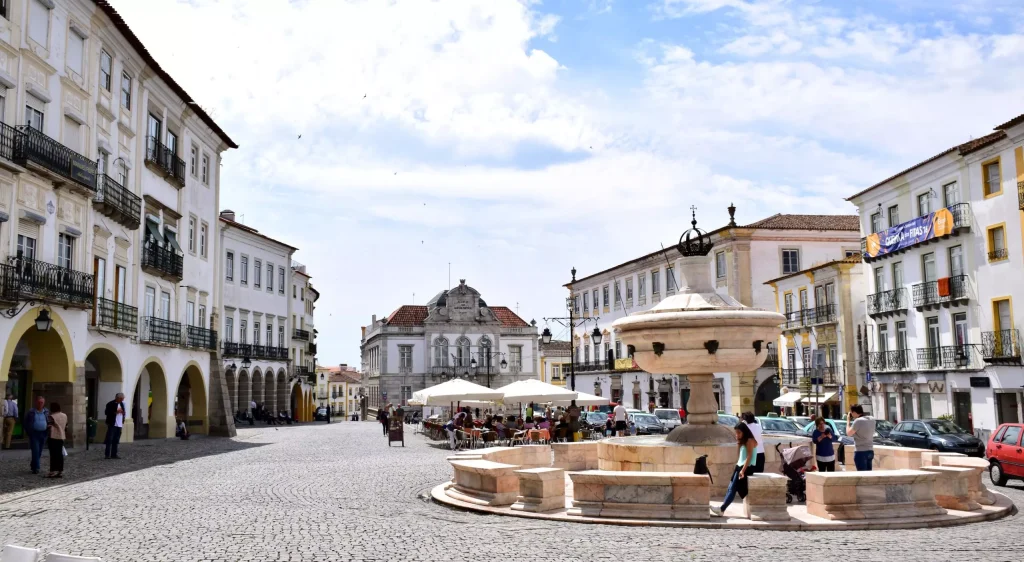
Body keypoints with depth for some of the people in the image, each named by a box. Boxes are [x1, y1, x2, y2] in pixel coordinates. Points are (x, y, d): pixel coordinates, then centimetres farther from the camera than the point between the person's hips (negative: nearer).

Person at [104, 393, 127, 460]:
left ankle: (114, 454, 13)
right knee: (109, 439, -6)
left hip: (119, 425, 7)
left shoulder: (122, 404, 15)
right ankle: (107, 454, -4)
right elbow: (106, 412, -13)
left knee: (116, 440, 9)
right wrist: (116, 412, -19)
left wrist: (123, 412, 2)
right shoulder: (110, 404, -7)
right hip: (112, 424, -7)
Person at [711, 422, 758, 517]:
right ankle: (721, 509, -9)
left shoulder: (750, 441, -7)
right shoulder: (743, 441, 22)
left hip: (747, 467, -9)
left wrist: (743, 470, -23)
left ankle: (721, 509, -15)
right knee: (731, 488, -3)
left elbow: (749, 456, -16)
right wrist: (738, 442, 15)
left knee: (733, 489, -13)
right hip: (740, 466, 9)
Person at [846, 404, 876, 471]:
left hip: (860, 452, -8)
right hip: (870, 451, 8)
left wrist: (848, 420, 1)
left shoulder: (858, 421, -17)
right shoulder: (872, 419, 7)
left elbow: (849, 433, -9)